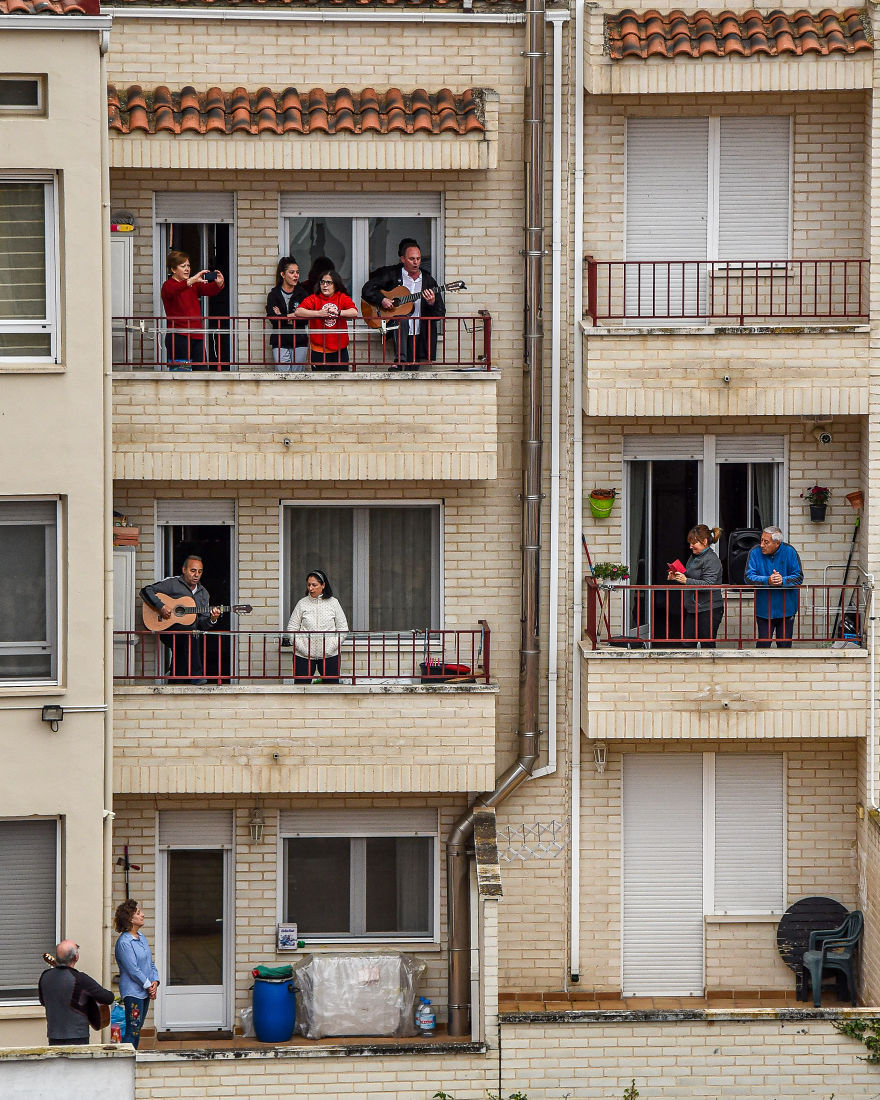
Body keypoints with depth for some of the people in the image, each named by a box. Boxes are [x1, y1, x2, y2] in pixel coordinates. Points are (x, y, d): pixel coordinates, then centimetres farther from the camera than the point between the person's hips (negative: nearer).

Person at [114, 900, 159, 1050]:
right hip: (133, 991, -9)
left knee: (137, 1030, 13)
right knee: (132, 1031, -8)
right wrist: (148, 986, -12)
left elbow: (150, 963, 15)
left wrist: (155, 982, 0)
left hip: (145, 992, 9)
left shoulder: (141, 937, 12)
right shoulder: (124, 942, -16)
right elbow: (133, 970, -18)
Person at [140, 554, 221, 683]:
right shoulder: (172, 584, 3)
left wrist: (211, 620, -8)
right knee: (190, 632, -33)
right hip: (169, 632, -5)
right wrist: (161, 607, -16)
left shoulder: (203, 594, 18)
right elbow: (146, 591, -3)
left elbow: (202, 624, 15)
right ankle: (196, 676, -30)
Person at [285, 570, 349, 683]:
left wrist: (334, 645, -5)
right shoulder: (302, 603, 4)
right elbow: (292, 626, 6)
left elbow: (342, 627, 7)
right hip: (304, 655, 0)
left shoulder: (333, 602, 5)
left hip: (329, 655, 0)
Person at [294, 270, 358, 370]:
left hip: (339, 350, 1)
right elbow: (298, 312, -13)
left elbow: (354, 312, -11)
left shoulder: (342, 298, 4)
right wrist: (318, 313, -22)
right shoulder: (314, 299, 2)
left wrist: (338, 312, -27)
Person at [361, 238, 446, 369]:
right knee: (402, 320, -35)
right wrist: (382, 300, -15)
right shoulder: (391, 274, 6)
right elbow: (367, 290, 3)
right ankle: (399, 362, -37)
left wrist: (432, 303, -14)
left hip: (416, 335, 2)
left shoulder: (428, 280, 10)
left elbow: (441, 314, 8)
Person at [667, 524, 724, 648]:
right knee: (688, 644, 5)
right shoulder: (693, 557, 15)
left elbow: (708, 584, -23)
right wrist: (676, 578, 9)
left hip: (708, 610, -9)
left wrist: (686, 581, -29)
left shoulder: (711, 560, -13)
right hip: (692, 609, 9)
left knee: (707, 645, -4)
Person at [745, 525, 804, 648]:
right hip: (764, 609, 0)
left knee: (784, 645, 8)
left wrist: (783, 581, -27)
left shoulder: (789, 552, -6)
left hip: (786, 609, 0)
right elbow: (749, 577, -13)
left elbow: (799, 577, -8)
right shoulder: (755, 552, -7)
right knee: (763, 644, 0)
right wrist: (767, 581, -30)